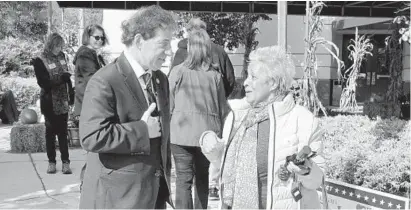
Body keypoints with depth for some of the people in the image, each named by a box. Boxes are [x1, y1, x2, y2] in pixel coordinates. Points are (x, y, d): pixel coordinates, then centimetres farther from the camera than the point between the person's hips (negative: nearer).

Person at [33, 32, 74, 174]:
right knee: (50, 132, 7)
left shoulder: (61, 56, 5)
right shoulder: (41, 61, -10)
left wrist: (71, 93, 12)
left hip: (63, 101, 4)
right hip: (50, 103, -4)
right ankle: (51, 162, 16)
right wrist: (61, 78, -26)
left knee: (63, 132, 6)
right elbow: (43, 82, -17)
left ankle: (65, 162, 8)